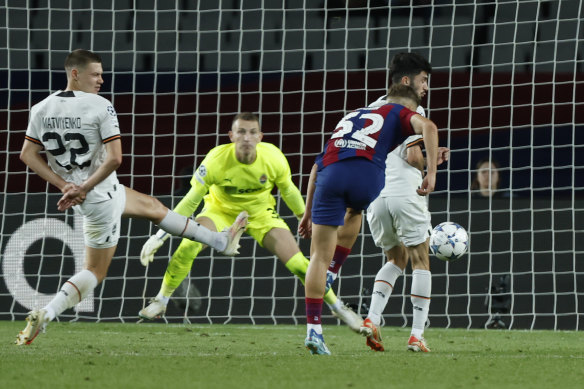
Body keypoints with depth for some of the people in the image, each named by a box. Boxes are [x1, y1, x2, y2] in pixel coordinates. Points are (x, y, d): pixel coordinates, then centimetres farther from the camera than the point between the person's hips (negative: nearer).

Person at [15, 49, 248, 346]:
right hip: (101, 196, -8)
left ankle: (221, 241, 36)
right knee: (96, 272, 5)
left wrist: (64, 185, -4)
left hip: (78, 193, 8)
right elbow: (114, 158, -23)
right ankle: (44, 315, -10)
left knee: (152, 207, 25)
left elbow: (28, 155, 0)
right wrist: (81, 189, -16)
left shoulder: (41, 109, -1)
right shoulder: (100, 107, -18)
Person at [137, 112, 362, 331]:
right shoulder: (216, 161, -30)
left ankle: (337, 307, 11)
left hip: (261, 214, 1)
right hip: (221, 210, -1)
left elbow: (288, 191, -3)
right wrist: (160, 235, -20)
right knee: (188, 246, -28)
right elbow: (191, 201, -20)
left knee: (297, 262, -11)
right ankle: (161, 301, -7)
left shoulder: (273, 158, -25)